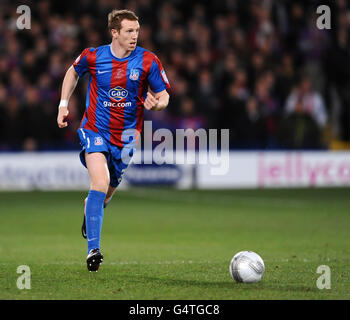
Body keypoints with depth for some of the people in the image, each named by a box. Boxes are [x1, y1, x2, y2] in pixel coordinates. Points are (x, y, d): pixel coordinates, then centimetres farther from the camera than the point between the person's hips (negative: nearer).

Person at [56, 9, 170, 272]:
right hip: (95, 129, -2)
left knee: (107, 193, 14)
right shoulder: (93, 56, -7)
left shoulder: (148, 61, -8)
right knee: (100, 183, -23)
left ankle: (89, 209, 53)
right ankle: (93, 250, -23)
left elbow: (163, 95, -1)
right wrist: (64, 104, 10)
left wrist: (156, 104, -24)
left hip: (126, 136, 2)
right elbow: (74, 72, 16)